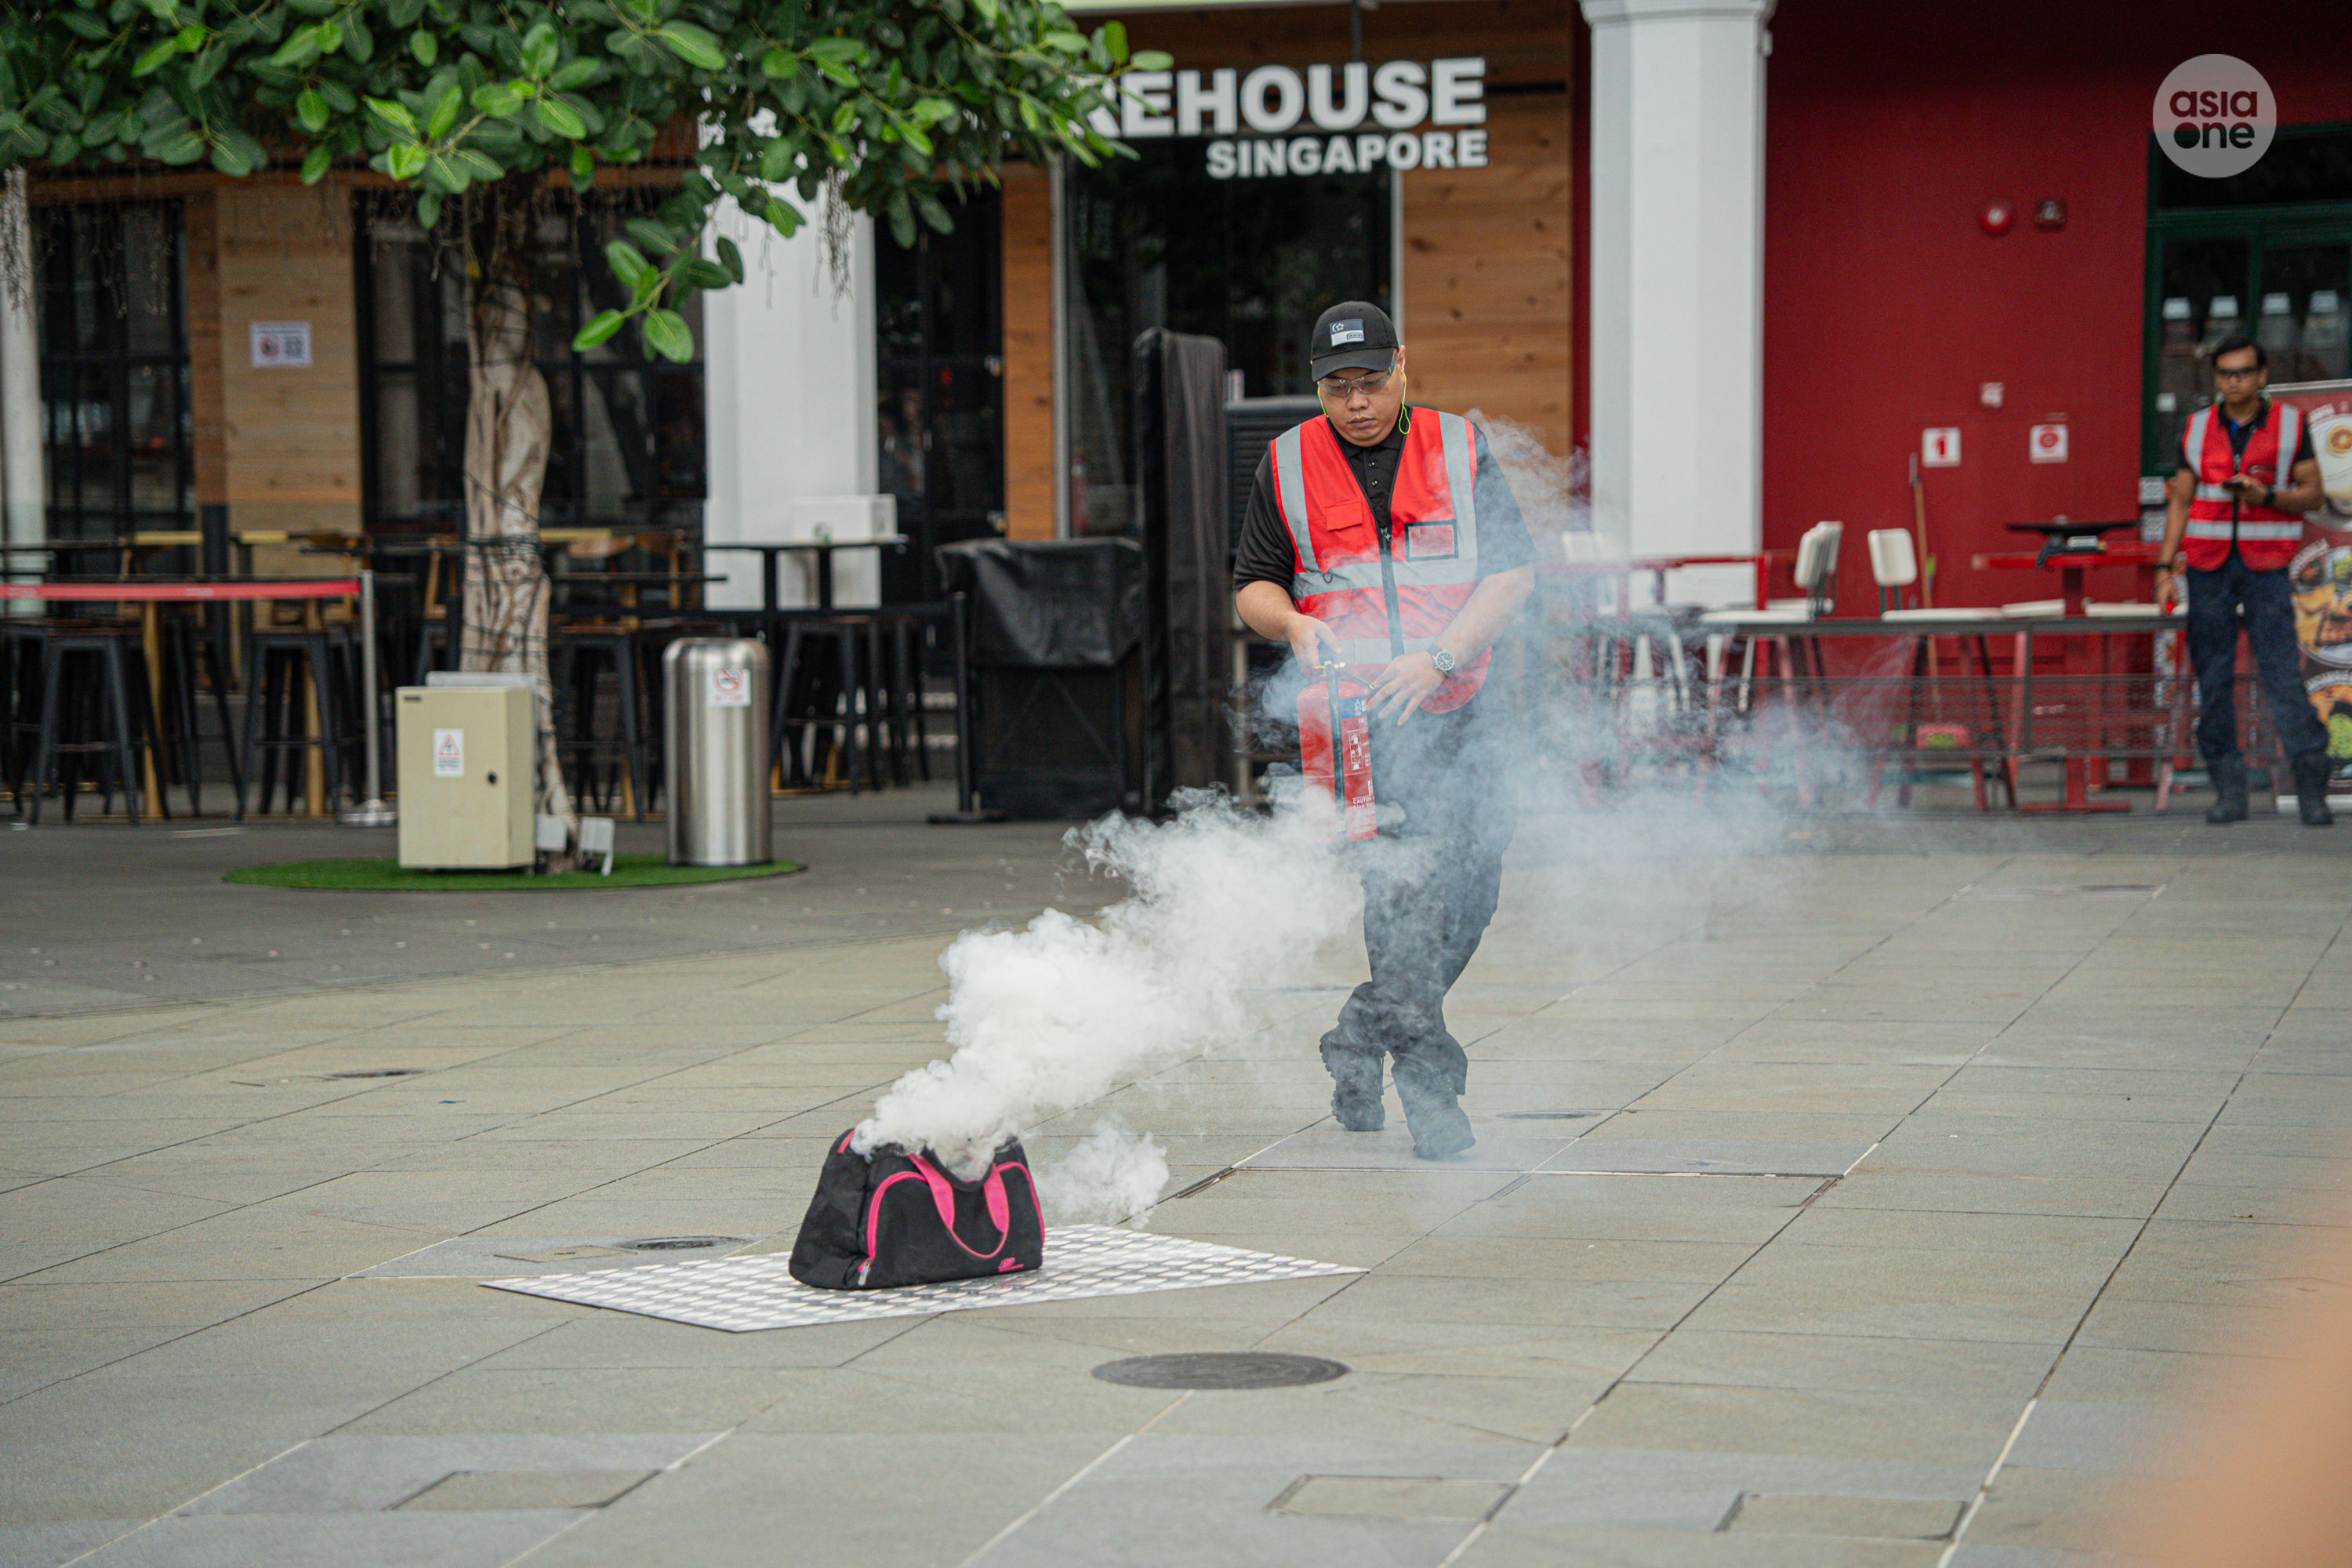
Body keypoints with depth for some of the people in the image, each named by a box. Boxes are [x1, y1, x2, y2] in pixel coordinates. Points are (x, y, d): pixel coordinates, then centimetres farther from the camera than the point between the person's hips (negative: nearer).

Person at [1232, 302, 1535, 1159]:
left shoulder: (1460, 449, 6)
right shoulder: (1288, 463, 6)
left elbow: (1511, 572, 1)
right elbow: (1253, 583, 12)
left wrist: (1439, 656, -12)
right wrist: (1293, 624, -11)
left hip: (1457, 710, 3)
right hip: (1353, 716, -2)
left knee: (1472, 889, 3)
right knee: (1406, 881, -17)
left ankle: (1361, 1040, 24)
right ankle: (1428, 1076, -11)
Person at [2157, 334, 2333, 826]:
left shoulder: (2290, 423, 3)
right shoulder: (2198, 428, 9)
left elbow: (2312, 492, 4)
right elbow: (2181, 499, 11)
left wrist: (2268, 496, -15)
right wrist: (2166, 566, 4)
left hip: (2265, 566, -2)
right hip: (2208, 565, 2)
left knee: (2282, 672, -10)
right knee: (2213, 679, 0)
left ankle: (2311, 787, -8)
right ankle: (2229, 789, 4)